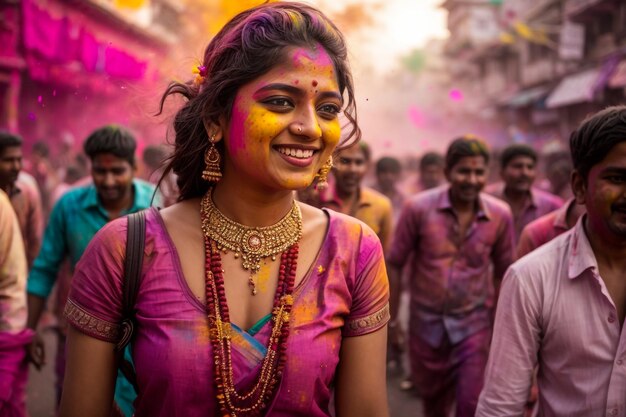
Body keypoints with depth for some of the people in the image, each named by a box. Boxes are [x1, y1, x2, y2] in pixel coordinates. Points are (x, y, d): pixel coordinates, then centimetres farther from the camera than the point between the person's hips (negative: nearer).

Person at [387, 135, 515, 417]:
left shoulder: (500, 215, -7)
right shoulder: (418, 208, -13)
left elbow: (503, 274, 4)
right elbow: (395, 264, -5)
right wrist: (392, 319, -3)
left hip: (474, 325, 0)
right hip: (426, 323, 0)